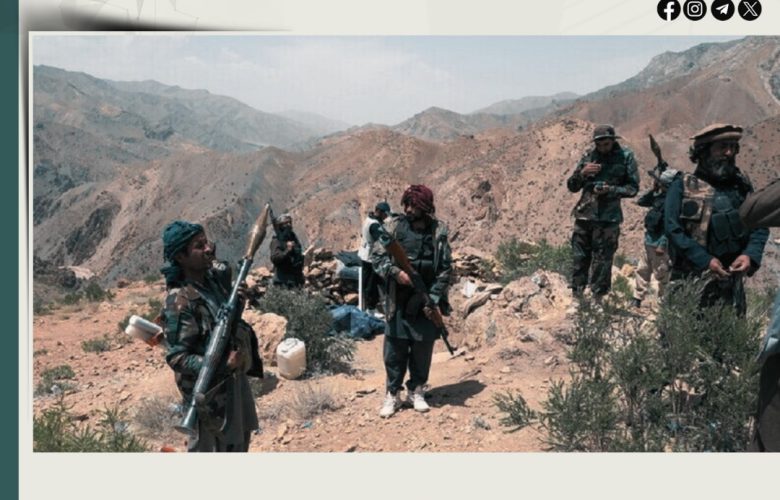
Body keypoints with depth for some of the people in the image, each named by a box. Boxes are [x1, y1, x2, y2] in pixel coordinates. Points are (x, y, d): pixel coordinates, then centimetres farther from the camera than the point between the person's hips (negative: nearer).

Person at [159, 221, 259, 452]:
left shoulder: (216, 275, -4)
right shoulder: (180, 302, -27)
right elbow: (176, 357, -27)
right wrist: (221, 366, -34)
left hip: (235, 375, 8)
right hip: (209, 387, -8)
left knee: (241, 434, 26)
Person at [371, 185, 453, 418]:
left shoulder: (438, 231, -3)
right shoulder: (394, 226, -1)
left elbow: (445, 269, -3)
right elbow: (377, 255, 0)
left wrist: (433, 299, -11)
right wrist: (395, 271, -18)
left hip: (425, 302, 0)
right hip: (398, 301, 0)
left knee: (423, 350, 10)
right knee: (394, 350, 5)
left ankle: (416, 392, 27)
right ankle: (392, 394, 20)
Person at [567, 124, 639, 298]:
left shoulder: (626, 156, 0)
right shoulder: (589, 156, 8)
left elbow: (633, 187, 0)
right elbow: (572, 186, 10)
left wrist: (610, 190, -15)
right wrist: (582, 173, -9)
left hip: (608, 218, -3)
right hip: (584, 214, 3)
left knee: (602, 262, -1)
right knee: (579, 258, 6)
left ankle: (598, 299, 8)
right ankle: (576, 294, 16)